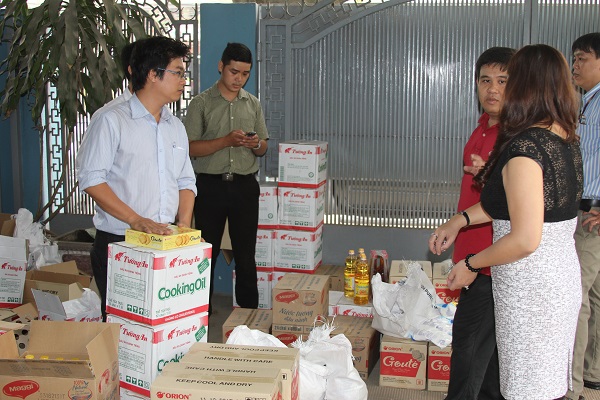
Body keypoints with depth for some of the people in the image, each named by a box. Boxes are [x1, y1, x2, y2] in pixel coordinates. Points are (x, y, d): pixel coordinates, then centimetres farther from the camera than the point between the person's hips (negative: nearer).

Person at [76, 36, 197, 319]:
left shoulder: (176, 127, 16)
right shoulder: (111, 121, -5)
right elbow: (91, 178, -12)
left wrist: (184, 226, 0)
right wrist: (135, 220, -20)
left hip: (167, 244, 6)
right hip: (117, 243, -5)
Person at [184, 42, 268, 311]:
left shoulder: (253, 104, 13)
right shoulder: (201, 103, 1)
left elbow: (263, 149, 16)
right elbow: (190, 148, -6)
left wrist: (256, 144, -8)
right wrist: (227, 140, -18)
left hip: (245, 186, 3)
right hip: (210, 185, -3)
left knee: (246, 252, 6)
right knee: (207, 251, 4)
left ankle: (249, 309, 15)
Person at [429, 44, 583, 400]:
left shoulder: (524, 147, -23)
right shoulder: (567, 140, 5)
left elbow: (525, 239, -26)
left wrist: (471, 265, -12)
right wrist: (459, 221, 14)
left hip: (530, 286, -9)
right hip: (564, 274, 9)